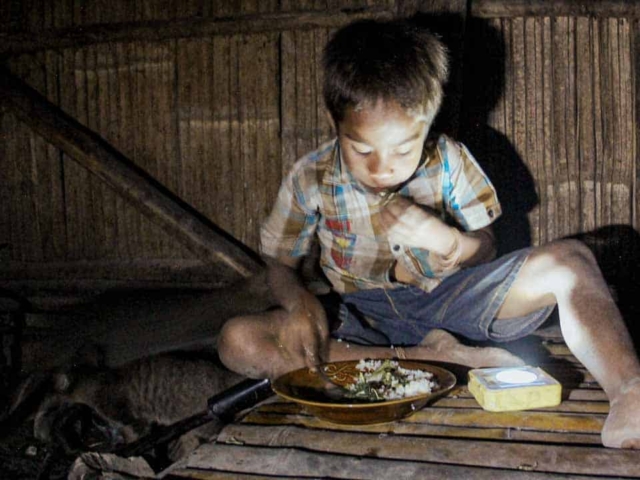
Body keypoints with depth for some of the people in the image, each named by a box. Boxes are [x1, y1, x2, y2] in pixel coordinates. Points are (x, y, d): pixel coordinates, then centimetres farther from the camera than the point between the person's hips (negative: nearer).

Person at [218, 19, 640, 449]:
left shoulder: (449, 162, -9)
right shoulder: (310, 181, -9)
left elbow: (485, 249, -1)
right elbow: (281, 264, 1)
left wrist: (444, 238, -26)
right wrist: (301, 304, -24)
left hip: (447, 298, 0)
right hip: (364, 315, 1)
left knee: (570, 260, -22)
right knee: (238, 342, -27)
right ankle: (428, 359, -29)